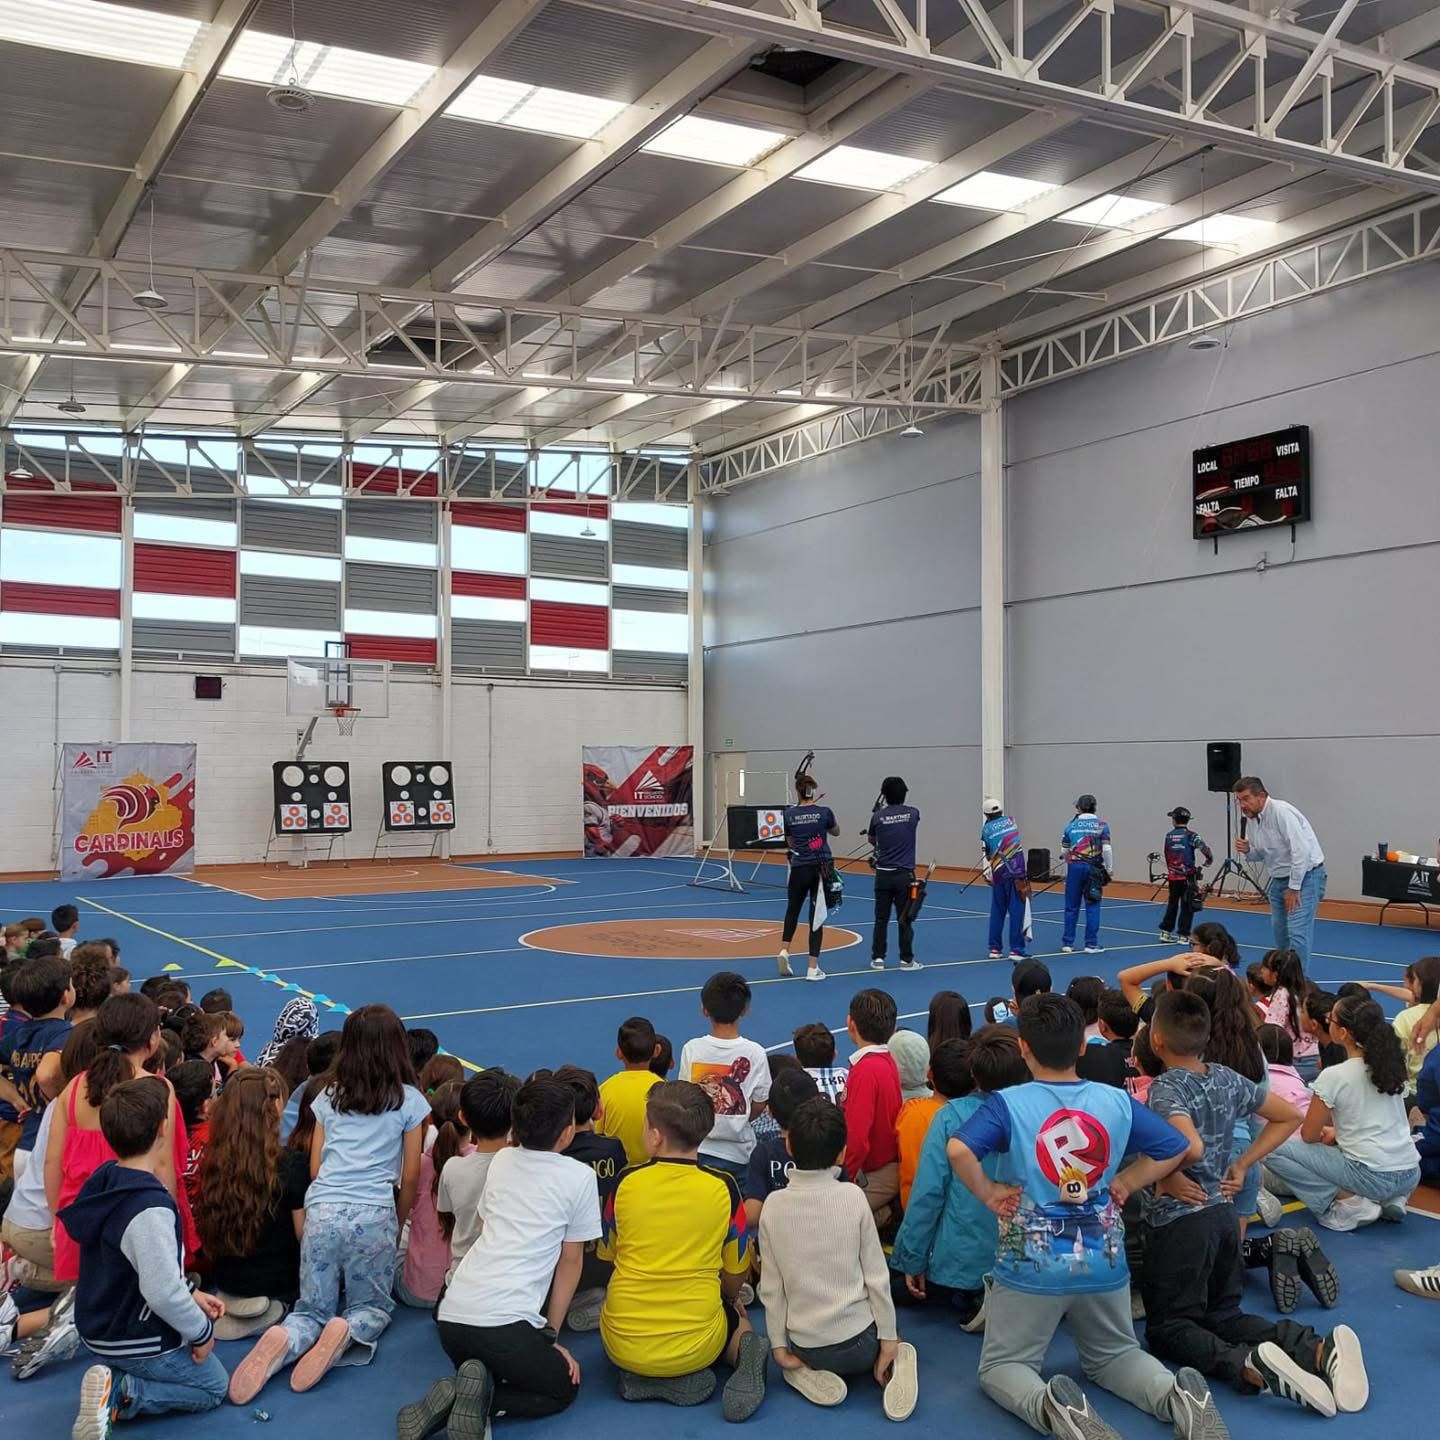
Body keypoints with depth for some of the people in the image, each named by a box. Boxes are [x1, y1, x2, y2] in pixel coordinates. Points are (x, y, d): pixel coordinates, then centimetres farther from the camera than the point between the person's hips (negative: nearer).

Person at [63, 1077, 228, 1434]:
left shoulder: (106, 1180, -3)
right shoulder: (150, 1207, -31)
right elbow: (162, 1291, -31)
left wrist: (190, 1296, 9)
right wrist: (202, 1331, -14)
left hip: (100, 1327, 8)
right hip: (137, 1343, -8)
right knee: (214, 1387, 13)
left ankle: (113, 1375, 9)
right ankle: (120, 1393, -5)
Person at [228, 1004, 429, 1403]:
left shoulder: (329, 1096, 14)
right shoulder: (409, 1100, 5)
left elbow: (315, 1167, 17)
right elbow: (410, 1176, 8)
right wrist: (399, 1223, 23)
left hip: (321, 1210, 2)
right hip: (375, 1215, -2)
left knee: (312, 1309, 16)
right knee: (372, 1307, 18)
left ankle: (282, 1340, -18)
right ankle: (346, 1332, -17)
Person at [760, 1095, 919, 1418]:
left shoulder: (773, 1206, -8)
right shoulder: (853, 1197, -11)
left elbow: (771, 1286, -5)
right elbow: (877, 1276, -7)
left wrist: (778, 1346, 4)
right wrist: (889, 1340, 1)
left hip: (806, 1346, 1)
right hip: (858, 1342, -1)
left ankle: (804, 1373, 3)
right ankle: (895, 1361, 0)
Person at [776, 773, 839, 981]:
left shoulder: (789, 813, -3)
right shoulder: (824, 812, -4)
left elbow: (789, 842, 9)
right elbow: (836, 832, 16)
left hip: (799, 869, 1)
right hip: (821, 868, -1)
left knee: (792, 910, 22)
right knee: (816, 916, 4)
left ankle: (784, 950, 4)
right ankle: (813, 968, 2)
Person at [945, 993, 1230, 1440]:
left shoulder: (1007, 1103, -12)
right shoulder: (1116, 1101, 0)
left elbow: (959, 1150, -28)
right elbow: (1176, 1148, 7)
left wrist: (988, 1193, -12)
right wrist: (1126, 1182, 9)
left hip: (1031, 1268, -4)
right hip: (1105, 1264, 4)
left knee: (1001, 1365, 11)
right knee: (1113, 1354, 24)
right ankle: (1177, 1395, -7)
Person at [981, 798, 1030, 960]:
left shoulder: (986, 828, 4)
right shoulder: (1011, 821, 8)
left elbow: (988, 854, 11)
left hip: (999, 874, 1)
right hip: (1017, 871, -1)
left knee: (997, 910, 13)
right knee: (1017, 910, -2)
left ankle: (995, 948, 17)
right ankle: (1016, 950, -5)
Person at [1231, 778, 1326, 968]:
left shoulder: (1281, 812, -22)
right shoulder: (1251, 819, 4)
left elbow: (1301, 850, -26)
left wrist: (1294, 888, -21)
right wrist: (1247, 850, -8)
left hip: (1305, 875, -9)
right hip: (1280, 878, 9)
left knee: (1297, 931, -15)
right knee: (1279, 930, 14)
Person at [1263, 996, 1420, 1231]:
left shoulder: (1334, 1076, -12)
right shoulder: (1392, 1066, 5)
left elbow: (1308, 1135, -1)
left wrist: (1323, 1133, 21)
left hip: (1373, 1178, -7)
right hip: (1411, 1176, 7)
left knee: (1276, 1151, -1)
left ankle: (1347, 1202, -9)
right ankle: (1389, 1200, 12)